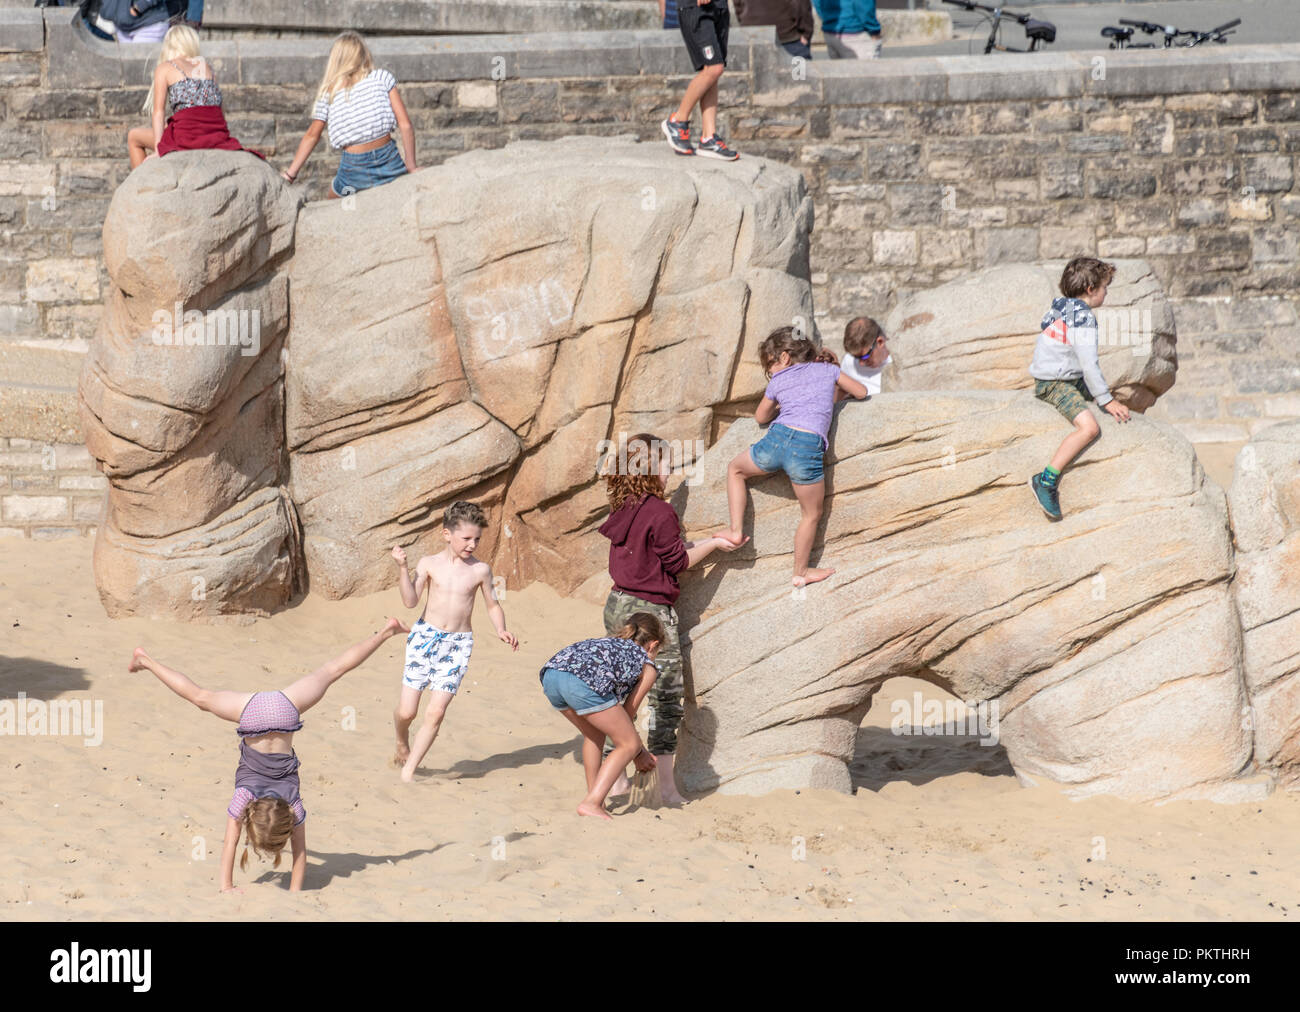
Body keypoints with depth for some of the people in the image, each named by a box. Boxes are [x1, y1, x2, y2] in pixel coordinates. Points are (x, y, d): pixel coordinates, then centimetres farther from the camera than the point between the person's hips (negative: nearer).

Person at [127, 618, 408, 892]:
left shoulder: (293, 805, -16)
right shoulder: (244, 796, -17)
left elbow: (300, 851, -7)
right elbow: (229, 845, -10)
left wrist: (294, 891, -4)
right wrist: (226, 886, -9)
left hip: (285, 710, 0)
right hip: (253, 713, 0)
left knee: (332, 672, 12)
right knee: (199, 696, 18)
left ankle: (385, 632, 24)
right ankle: (146, 661, 32)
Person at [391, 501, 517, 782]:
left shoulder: (480, 570, 1)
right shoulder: (429, 564, -1)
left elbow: (493, 604, 13)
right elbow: (410, 601, -9)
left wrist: (501, 630, -4)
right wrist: (402, 568, -20)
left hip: (458, 645, 0)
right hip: (424, 637, 0)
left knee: (435, 713, -10)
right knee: (407, 711, -2)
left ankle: (408, 770, 2)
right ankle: (402, 745, 33)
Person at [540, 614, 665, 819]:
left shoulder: (608, 644, 42)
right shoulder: (648, 668, 25)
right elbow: (627, 714, 26)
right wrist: (640, 754, 41)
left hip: (550, 678, 7)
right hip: (583, 683, -7)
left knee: (594, 735, 31)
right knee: (629, 745, 9)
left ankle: (594, 798, 28)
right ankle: (591, 803, -2)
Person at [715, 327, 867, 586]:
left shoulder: (778, 381, 19)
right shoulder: (827, 370, 18)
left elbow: (761, 417, 33)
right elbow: (861, 392, 29)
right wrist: (834, 393, 47)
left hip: (777, 439, 0)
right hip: (809, 447, 0)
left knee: (735, 469, 30)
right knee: (811, 514, 18)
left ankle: (736, 530, 21)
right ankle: (800, 572, 27)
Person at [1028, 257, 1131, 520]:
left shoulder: (1062, 306, 12)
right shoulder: (1082, 316, -18)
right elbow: (1089, 363, -22)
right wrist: (1106, 400, -16)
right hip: (1054, 384, -11)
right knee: (1089, 427, -27)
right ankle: (1046, 480, -30)